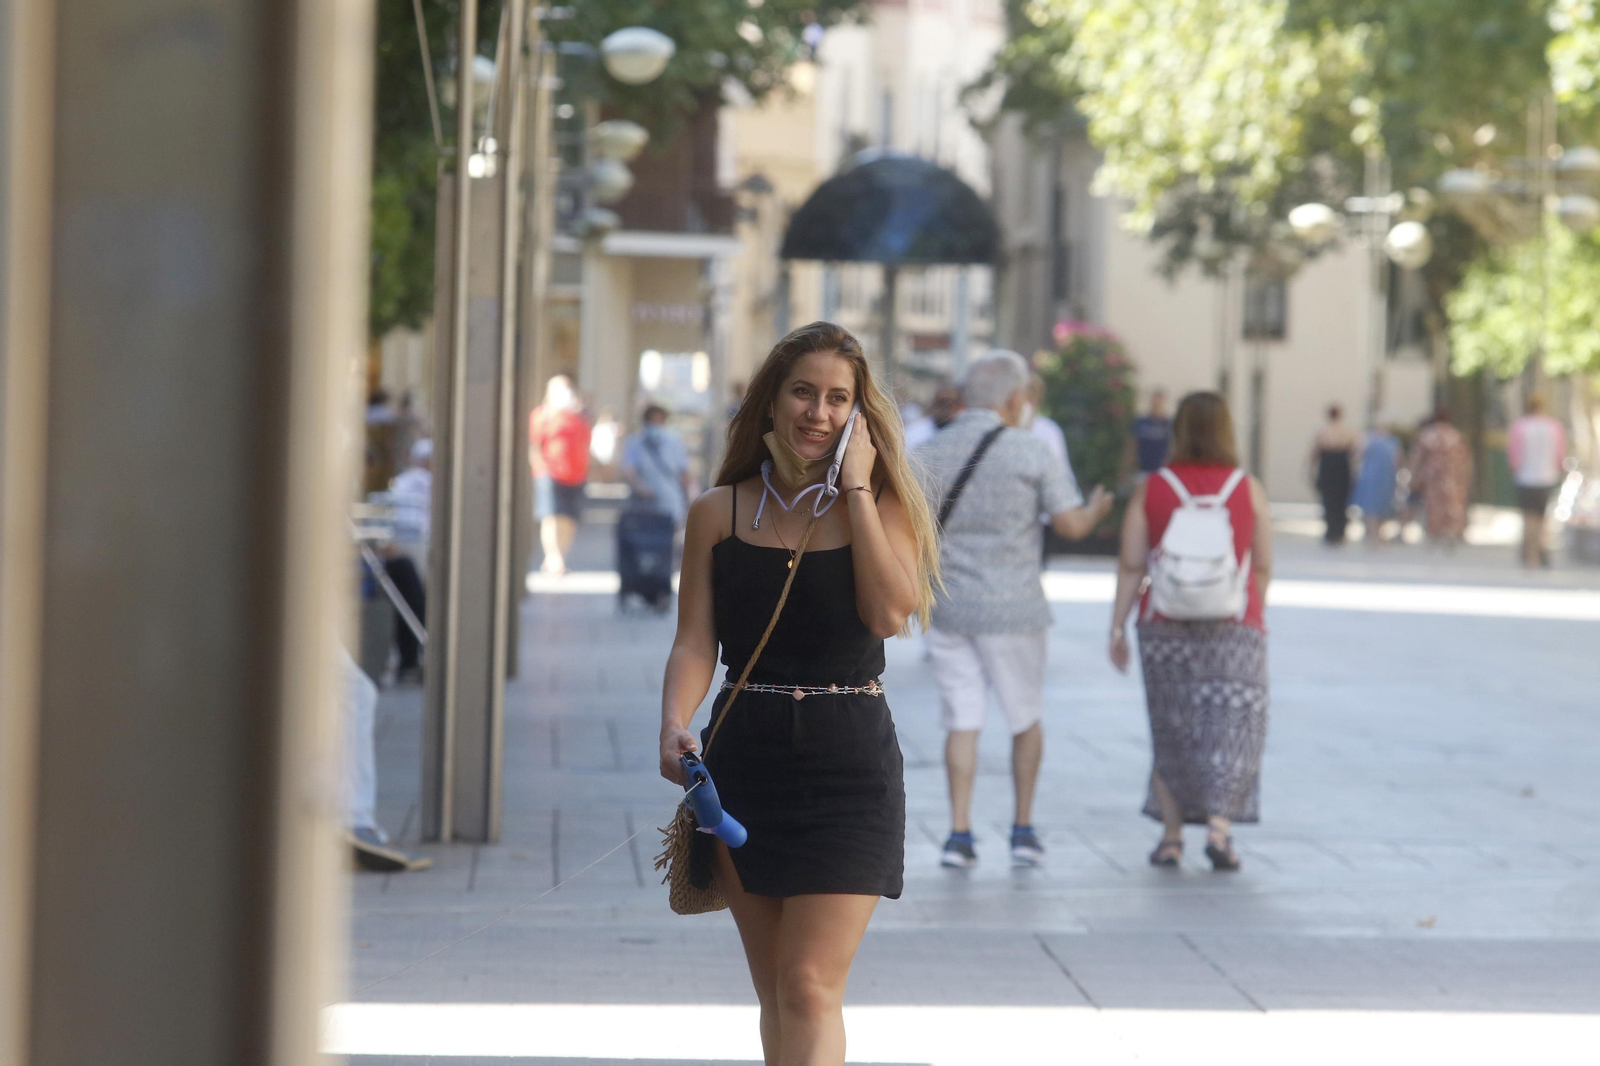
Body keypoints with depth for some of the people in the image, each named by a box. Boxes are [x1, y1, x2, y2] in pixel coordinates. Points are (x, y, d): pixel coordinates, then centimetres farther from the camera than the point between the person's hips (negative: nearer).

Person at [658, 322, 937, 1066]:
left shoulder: (879, 507, 3)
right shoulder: (719, 513, 6)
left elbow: (892, 613, -14)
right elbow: (695, 643, 1)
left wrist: (855, 490, -9)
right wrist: (675, 726, -18)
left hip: (849, 761, -2)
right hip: (746, 759, 2)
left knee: (811, 986, -10)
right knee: (775, 990, 8)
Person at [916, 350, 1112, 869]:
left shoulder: (929, 455, 1)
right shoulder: (1031, 452, -6)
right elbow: (1071, 525, -7)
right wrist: (1097, 509, 14)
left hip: (948, 607, 2)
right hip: (1011, 609, -2)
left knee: (963, 721, 7)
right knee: (1026, 717, 14)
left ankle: (959, 835, 0)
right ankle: (1023, 830, 15)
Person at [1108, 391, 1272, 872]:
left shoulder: (1151, 490, -1)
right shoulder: (1248, 490, -1)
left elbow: (1130, 567, -3)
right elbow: (1263, 567, 4)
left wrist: (1118, 627, 3)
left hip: (1165, 627, 1)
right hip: (1233, 628, -1)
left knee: (1171, 730, 12)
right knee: (1229, 727, 4)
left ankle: (1171, 836, 12)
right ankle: (1219, 825, -13)